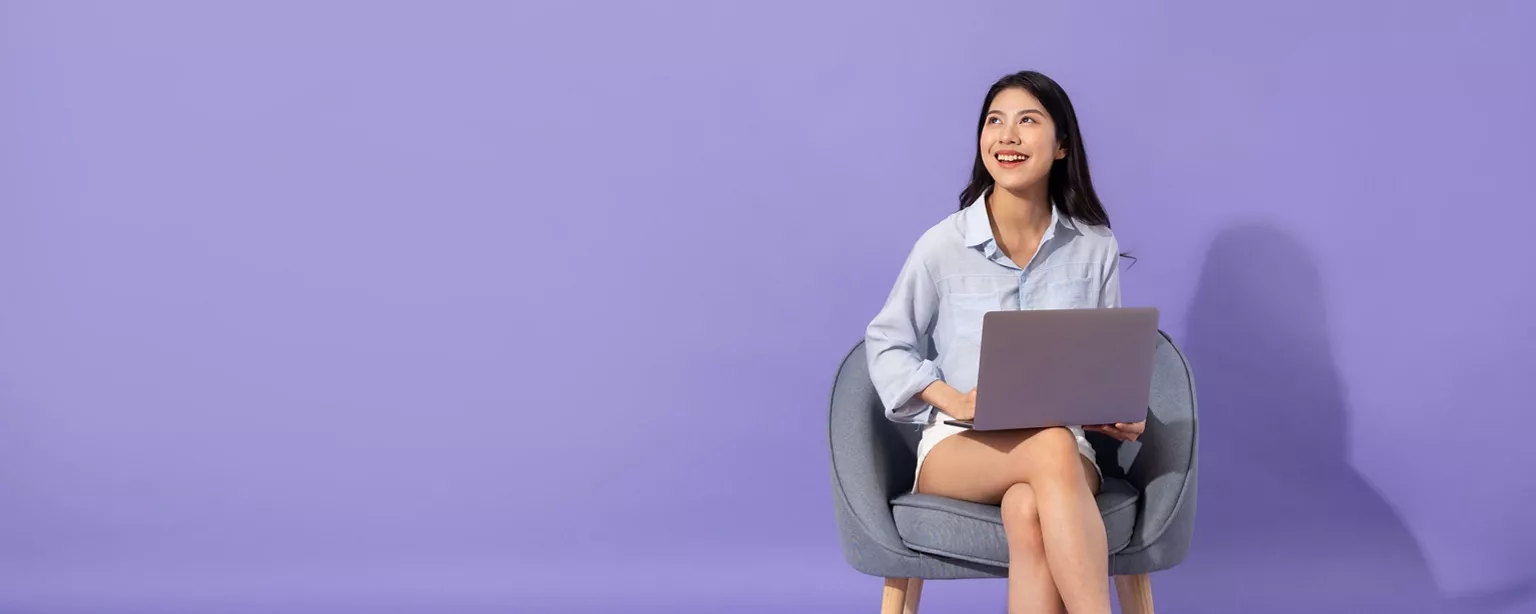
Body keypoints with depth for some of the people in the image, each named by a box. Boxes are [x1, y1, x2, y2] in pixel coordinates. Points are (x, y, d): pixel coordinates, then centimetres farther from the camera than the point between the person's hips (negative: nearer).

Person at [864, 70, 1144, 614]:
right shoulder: (942, 244, -4)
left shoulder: (1095, 247, 3)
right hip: (956, 447, -1)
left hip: (1063, 445, 2)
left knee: (1028, 513, -38)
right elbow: (886, 342, 7)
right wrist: (953, 400, -10)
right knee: (1052, 448, -39)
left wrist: (1123, 414, -8)